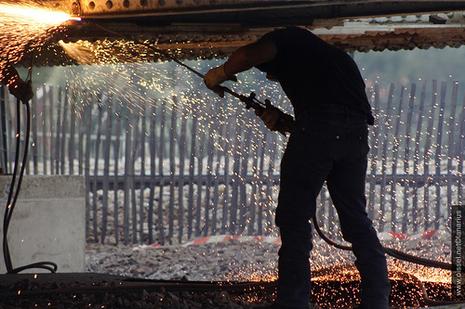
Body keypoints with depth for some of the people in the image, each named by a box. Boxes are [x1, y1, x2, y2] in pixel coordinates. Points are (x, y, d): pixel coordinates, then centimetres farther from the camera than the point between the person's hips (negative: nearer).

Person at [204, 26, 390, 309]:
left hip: (318, 126, -7)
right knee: (355, 217, 16)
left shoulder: (286, 38, 14)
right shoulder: (335, 56, 36)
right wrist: (282, 120, 24)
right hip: (357, 132, 7)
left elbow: (251, 54, -7)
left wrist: (221, 74, 10)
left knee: (294, 217, 0)